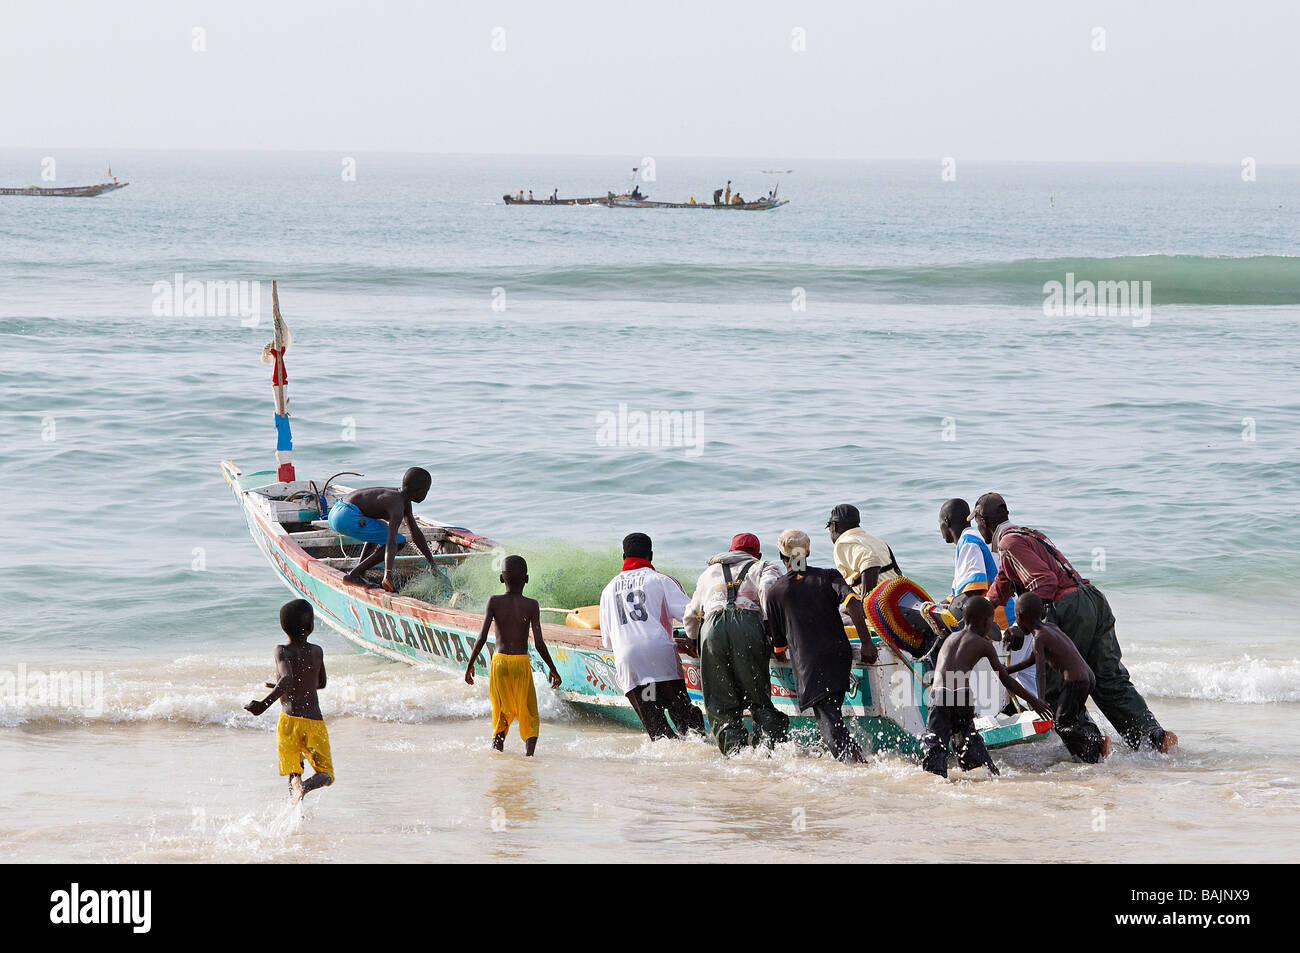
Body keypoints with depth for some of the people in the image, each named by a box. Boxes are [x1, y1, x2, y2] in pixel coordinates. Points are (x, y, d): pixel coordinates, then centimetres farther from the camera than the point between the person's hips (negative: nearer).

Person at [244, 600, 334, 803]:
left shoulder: (282, 652, -5)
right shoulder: (317, 652, 7)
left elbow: (287, 680, -25)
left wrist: (265, 704, -33)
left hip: (290, 719, -1)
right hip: (315, 722, 1)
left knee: (294, 773, 11)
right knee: (326, 774, 5)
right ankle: (307, 786, -29)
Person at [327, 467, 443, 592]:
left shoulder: (404, 499, 17)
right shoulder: (397, 507, -14)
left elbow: (416, 534, 24)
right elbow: (391, 542, -26)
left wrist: (432, 563, 26)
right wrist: (388, 576, -36)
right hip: (347, 518, -10)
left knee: (381, 528, 34)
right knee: (399, 541, -6)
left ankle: (359, 571, 16)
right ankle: (354, 575, -10)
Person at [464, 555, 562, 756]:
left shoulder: (494, 602, -2)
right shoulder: (531, 605, -5)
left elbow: (482, 638, -7)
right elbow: (539, 644, -7)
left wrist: (470, 664, 4)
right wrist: (552, 669, 5)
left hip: (499, 662, 1)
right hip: (522, 663, -1)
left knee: (502, 711, 17)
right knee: (528, 713, 6)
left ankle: (498, 740, 9)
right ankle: (529, 747, -12)